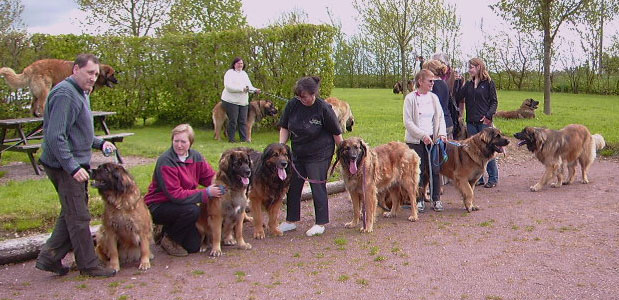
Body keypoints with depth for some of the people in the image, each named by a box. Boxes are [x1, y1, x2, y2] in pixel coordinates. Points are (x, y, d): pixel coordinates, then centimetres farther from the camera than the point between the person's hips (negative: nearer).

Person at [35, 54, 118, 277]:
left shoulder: (80, 94, 15)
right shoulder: (65, 94, -18)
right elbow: (55, 136, -24)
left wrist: (100, 143, 12)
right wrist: (73, 167, -26)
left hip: (76, 164, 10)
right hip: (65, 166, -10)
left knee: (71, 214, 17)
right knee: (79, 217, -1)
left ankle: (48, 257, 24)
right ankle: (88, 265, 10)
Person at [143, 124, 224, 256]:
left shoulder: (195, 156, -2)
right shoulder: (165, 161, -22)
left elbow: (211, 177, -4)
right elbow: (175, 194, -27)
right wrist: (206, 193, -31)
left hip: (179, 205, 6)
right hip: (157, 207, -6)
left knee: (194, 246, -5)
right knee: (192, 210, -32)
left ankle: (169, 229, 23)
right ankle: (168, 239, -7)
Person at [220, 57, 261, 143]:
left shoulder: (244, 74, 17)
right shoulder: (230, 73, -4)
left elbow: (249, 86, 11)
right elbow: (228, 86, -17)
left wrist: (255, 90, -10)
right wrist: (242, 89, -23)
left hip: (243, 102, 6)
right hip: (231, 101, -6)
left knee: (243, 121, 5)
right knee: (233, 121, -2)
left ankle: (244, 138, 8)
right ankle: (231, 139, 7)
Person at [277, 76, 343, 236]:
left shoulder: (324, 108, -19)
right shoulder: (293, 104, -7)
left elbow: (336, 133, -10)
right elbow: (284, 128, 4)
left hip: (319, 154, -6)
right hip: (297, 153, 6)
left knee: (318, 187, 0)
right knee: (292, 186, 11)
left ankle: (320, 224, 14)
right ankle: (291, 220, 25)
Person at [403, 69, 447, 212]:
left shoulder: (434, 97, 8)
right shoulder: (410, 98, -6)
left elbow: (441, 117, 11)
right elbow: (408, 122, -10)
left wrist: (442, 133, -5)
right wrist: (423, 135, -17)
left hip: (432, 139, 4)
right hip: (415, 140, -4)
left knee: (435, 169, 1)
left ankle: (436, 199, 11)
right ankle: (419, 200, 12)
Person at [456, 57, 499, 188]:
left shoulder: (488, 83, -2)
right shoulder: (468, 84, 12)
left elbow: (494, 102, -5)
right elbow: (458, 98, 4)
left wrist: (488, 116, -16)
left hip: (484, 122, -5)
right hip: (471, 122, 5)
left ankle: (493, 178, 8)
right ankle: (478, 177, 17)